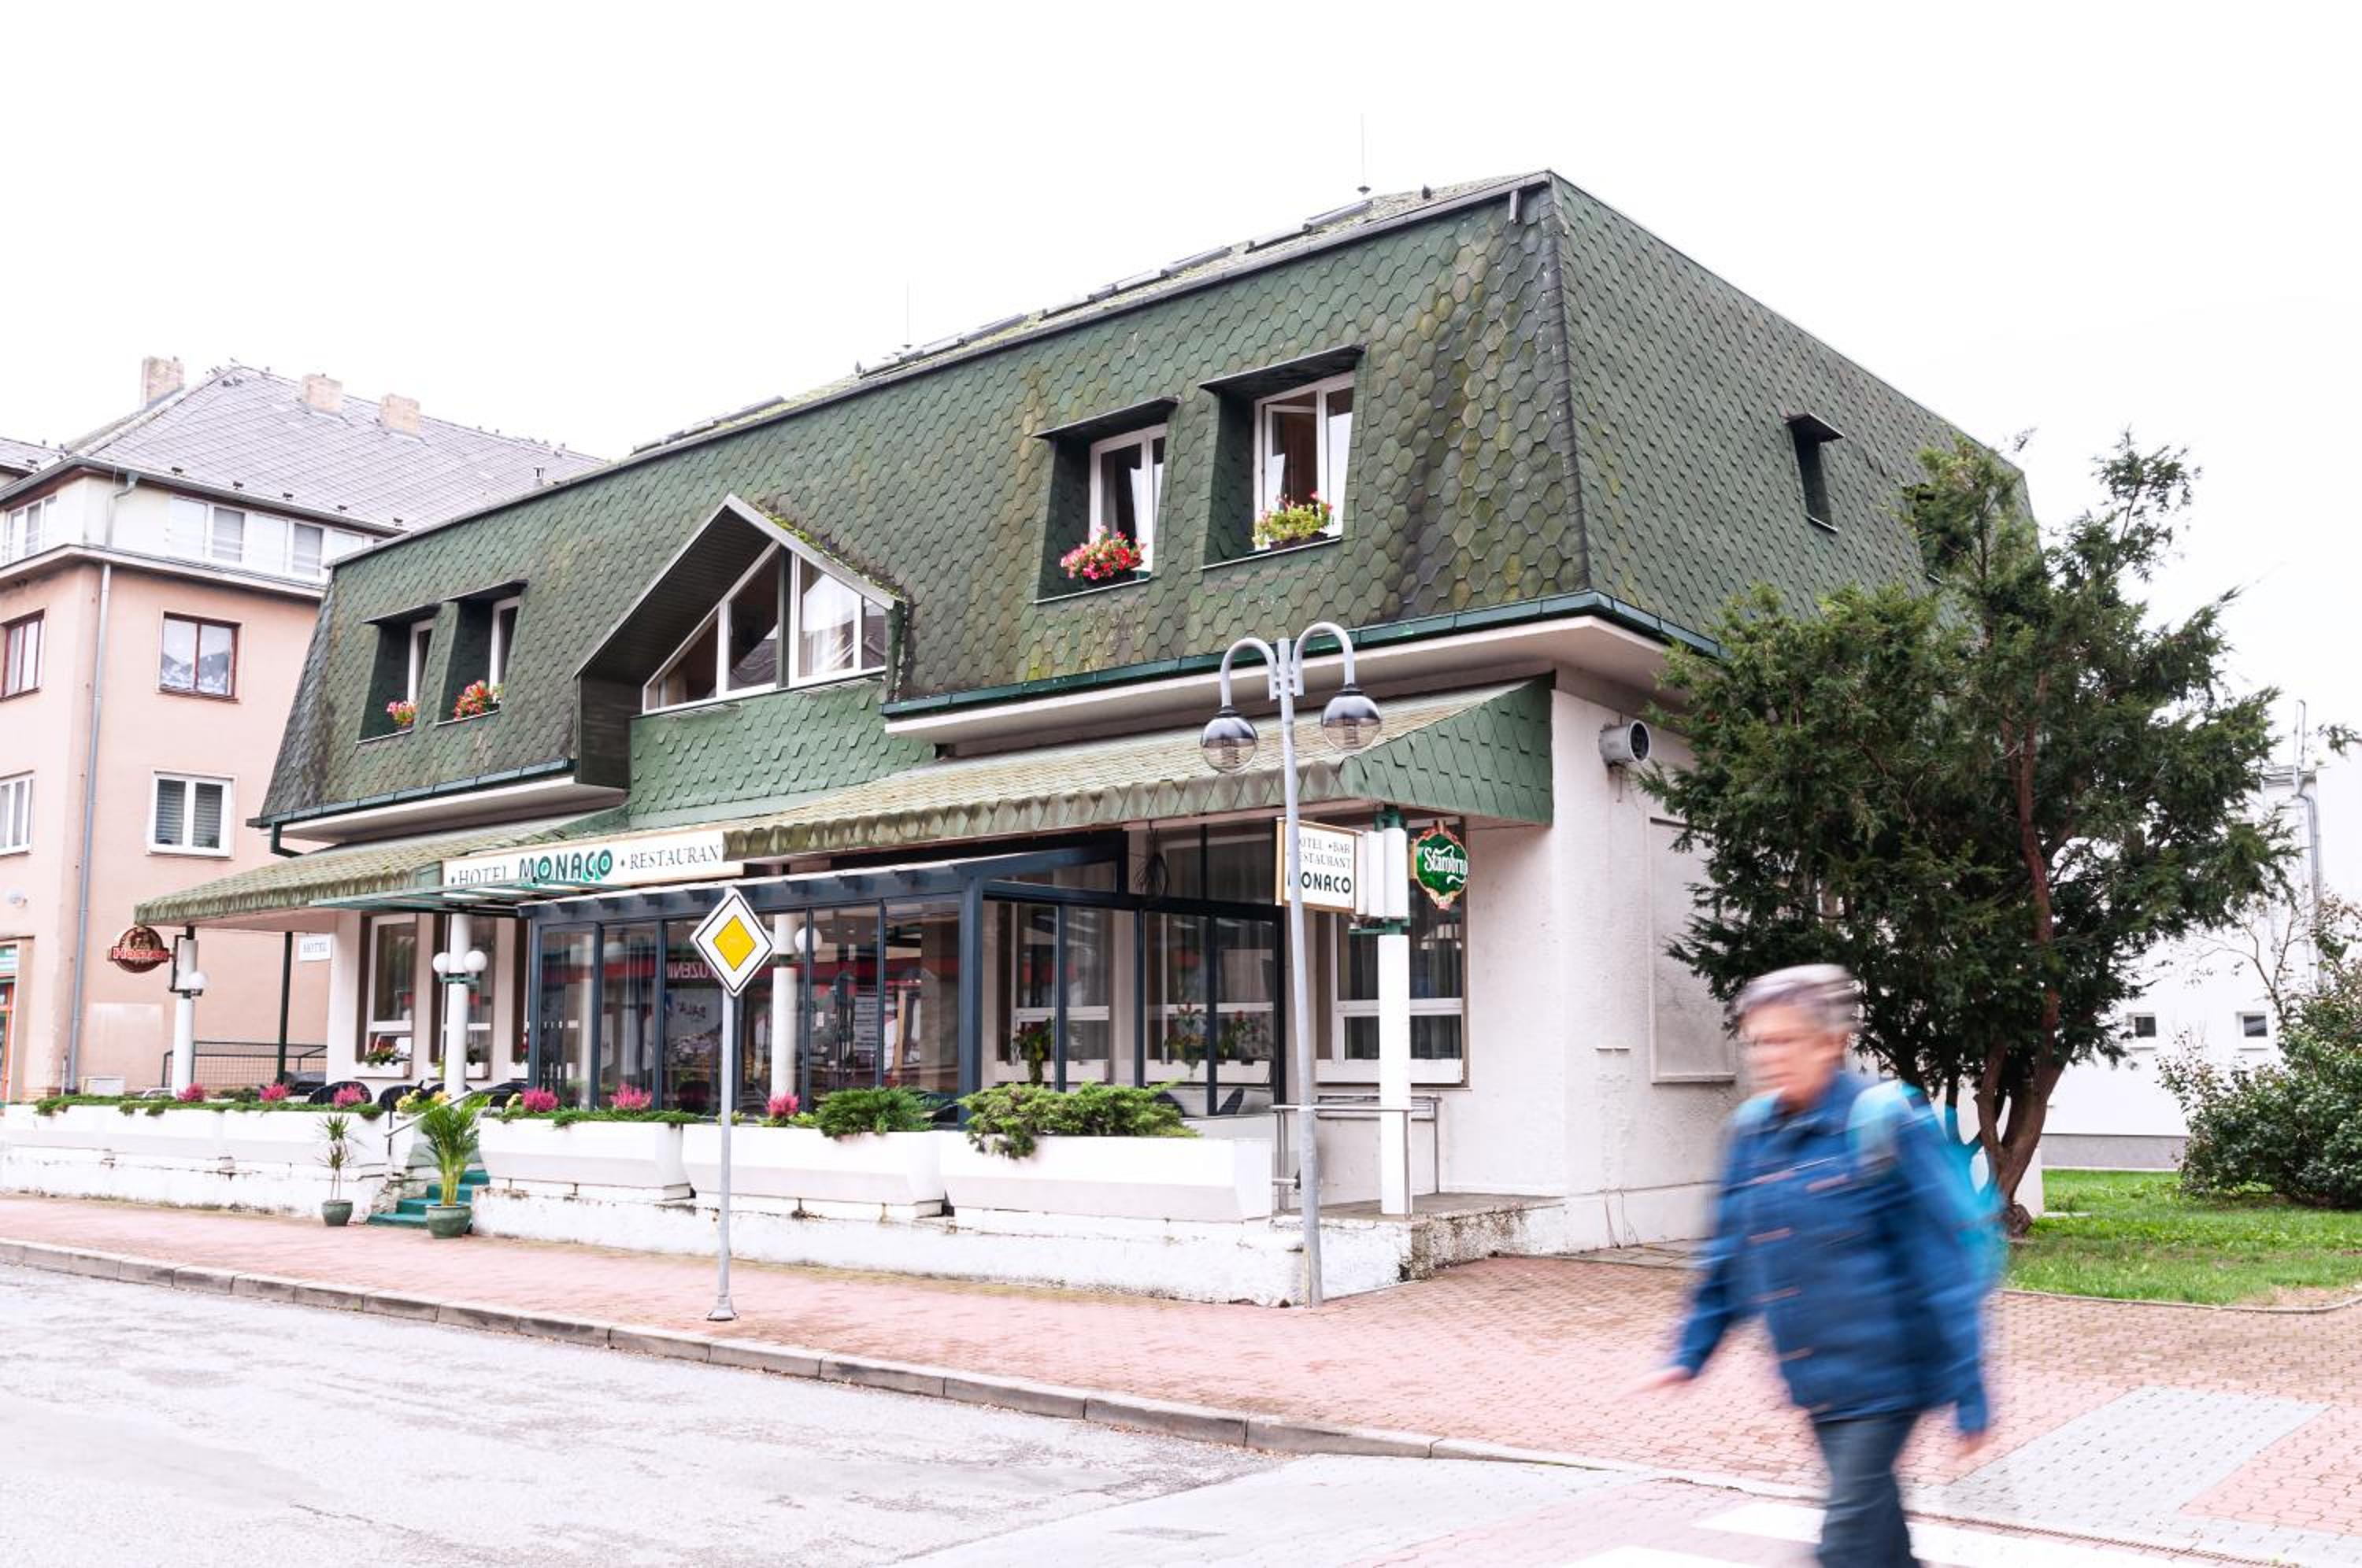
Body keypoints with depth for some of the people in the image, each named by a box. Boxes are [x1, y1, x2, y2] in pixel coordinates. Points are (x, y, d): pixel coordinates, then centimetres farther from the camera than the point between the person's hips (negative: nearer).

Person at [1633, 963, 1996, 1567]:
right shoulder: (1753, 1130, 4)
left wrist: (1969, 1389, -15)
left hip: (1883, 1372, -6)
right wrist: (1691, 1352, 14)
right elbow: (1728, 1254, 14)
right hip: (1818, 1379, 7)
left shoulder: (1885, 1122, -15)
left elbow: (1945, 1260, -14)